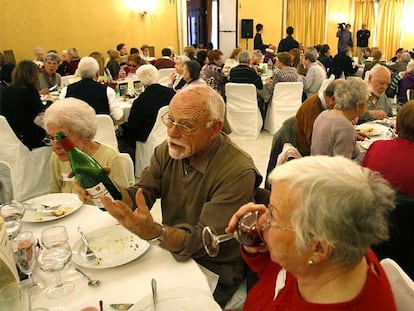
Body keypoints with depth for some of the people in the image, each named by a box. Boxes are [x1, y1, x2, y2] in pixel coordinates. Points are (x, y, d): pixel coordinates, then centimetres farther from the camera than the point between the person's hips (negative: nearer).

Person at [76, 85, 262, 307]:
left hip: (212, 272, -5)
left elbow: (204, 240, -26)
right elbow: (139, 196, -4)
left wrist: (154, 233, -44)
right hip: (170, 251, 6)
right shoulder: (166, 151, -3)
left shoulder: (238, 172, -25)